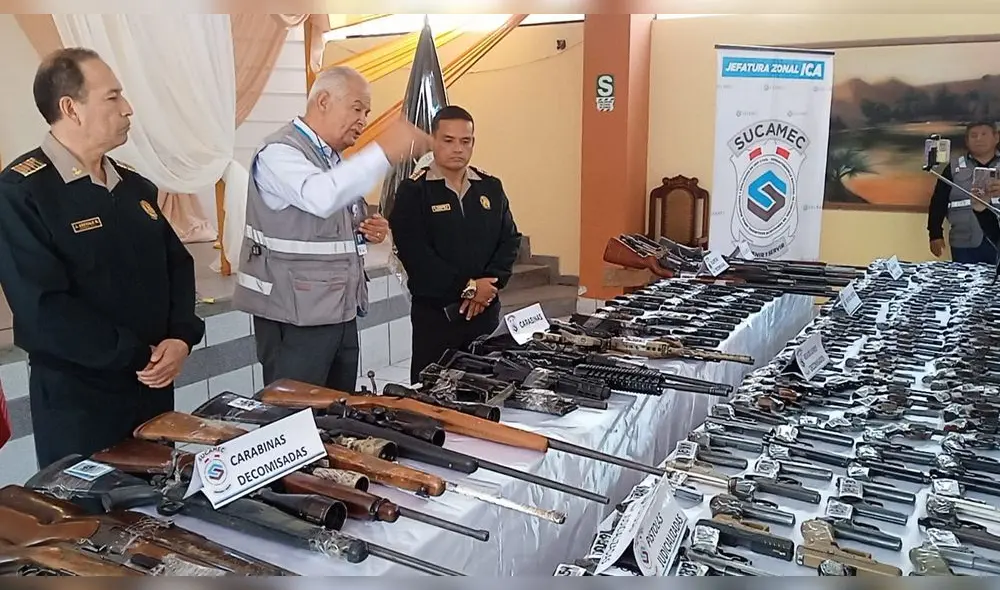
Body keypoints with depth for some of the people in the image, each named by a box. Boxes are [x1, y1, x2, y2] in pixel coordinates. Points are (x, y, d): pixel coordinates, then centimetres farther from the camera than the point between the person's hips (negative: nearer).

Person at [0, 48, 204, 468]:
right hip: (76, 400, -6)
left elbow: (177, 263, 11)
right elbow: (43, 307, -21)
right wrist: (137, 356, -17)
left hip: (154, 386, 7)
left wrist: (180, 338, -7)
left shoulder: (134, 186, 9)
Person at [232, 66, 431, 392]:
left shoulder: (335, 159, 16)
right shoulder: (280, 152, -13)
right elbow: (320, 198, -35)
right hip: (296, 315, -9)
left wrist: (366, 232, 3)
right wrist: (383, 152, -39)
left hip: (340, 310, 9)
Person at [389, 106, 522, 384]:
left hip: (486, 310, 4)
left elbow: (510, 240, 7)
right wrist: (467, 287, -14)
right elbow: (415, 255, -13)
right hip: (434, 312, -4)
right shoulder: (413, 191, -4)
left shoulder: (491, 188, 10)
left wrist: (489, 284, -9)